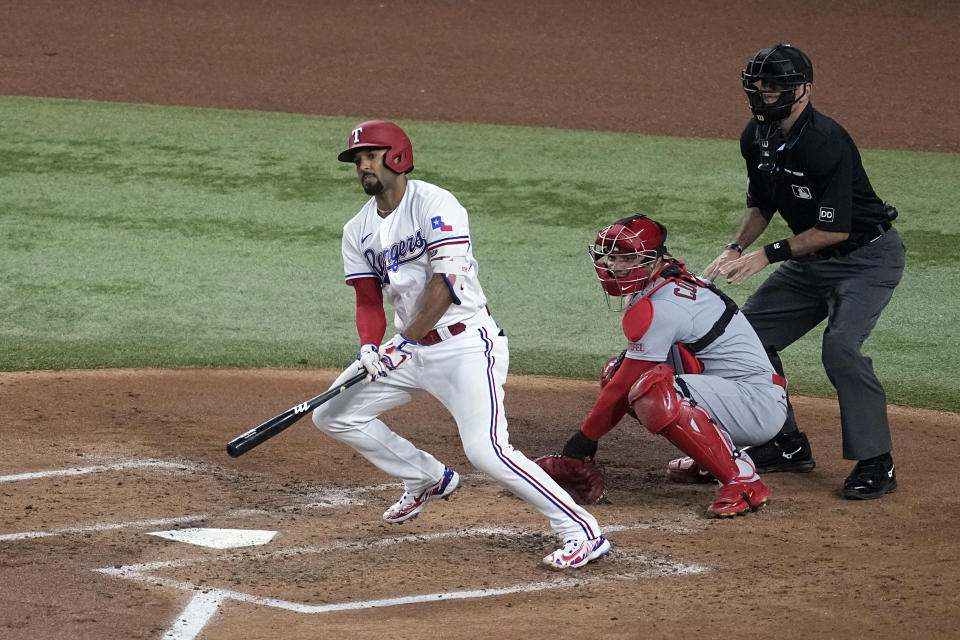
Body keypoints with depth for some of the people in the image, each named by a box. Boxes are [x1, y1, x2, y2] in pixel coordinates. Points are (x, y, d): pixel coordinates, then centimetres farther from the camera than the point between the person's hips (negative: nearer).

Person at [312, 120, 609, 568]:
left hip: (465, 345, -8)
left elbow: (446, 282, -20)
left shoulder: (434, 204, -13)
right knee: (332, 416, 10)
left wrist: (405, 341, -23)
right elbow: (368, 302, 5)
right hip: (409, 346, 8)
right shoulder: (358, 232, 9)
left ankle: (582, 532, -18)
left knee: (485, 450, -24)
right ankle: (428, 479, 28)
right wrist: (370, 347, -16)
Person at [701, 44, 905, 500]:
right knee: (750, 333, 6)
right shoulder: (757, 138, -3)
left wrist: (770, 254, -23)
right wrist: (736, 248, -4)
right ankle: (788, 445, 19)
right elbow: (761, 204, 13)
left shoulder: (825, 142, -29)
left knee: (840, 346, -27)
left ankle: (876, 463, -15)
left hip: (868, 257, -9)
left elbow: (836, 228, -27)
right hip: (811, 260, 9)